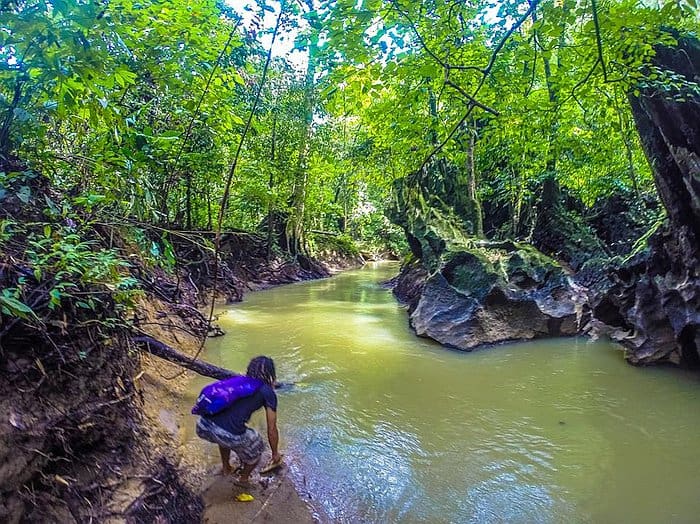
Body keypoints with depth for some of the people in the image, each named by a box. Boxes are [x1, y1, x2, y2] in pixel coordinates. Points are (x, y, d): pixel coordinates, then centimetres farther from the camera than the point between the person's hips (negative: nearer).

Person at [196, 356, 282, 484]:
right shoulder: (268, 393, 8)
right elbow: (272, 430, 14)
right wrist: (275, 453, 33)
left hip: (203, 427, 6)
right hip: (230, 436, -6)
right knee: (256, 448, 27)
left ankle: (226, 468, 54)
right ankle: (244, 478, 46)